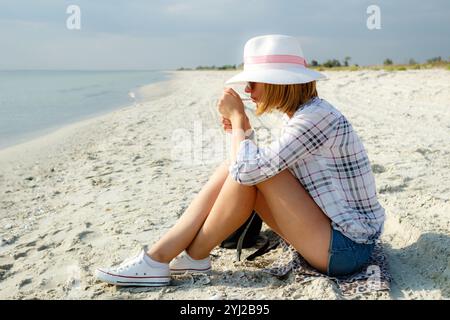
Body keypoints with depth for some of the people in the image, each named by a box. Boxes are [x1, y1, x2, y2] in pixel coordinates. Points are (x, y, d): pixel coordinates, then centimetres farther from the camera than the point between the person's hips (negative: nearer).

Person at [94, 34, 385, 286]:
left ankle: (194, 257, -4)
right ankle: (159, 257, -6)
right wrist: (244, 129, 2)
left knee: (247, 171, -21)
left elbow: (250, 168, -28)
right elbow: (264, 165, 14)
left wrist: (237, 117, -12)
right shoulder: (300, 114, 8)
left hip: (346, 248, -9)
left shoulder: (317, 116, -22)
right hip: (333, 230, 9)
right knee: (232, 170, -4)